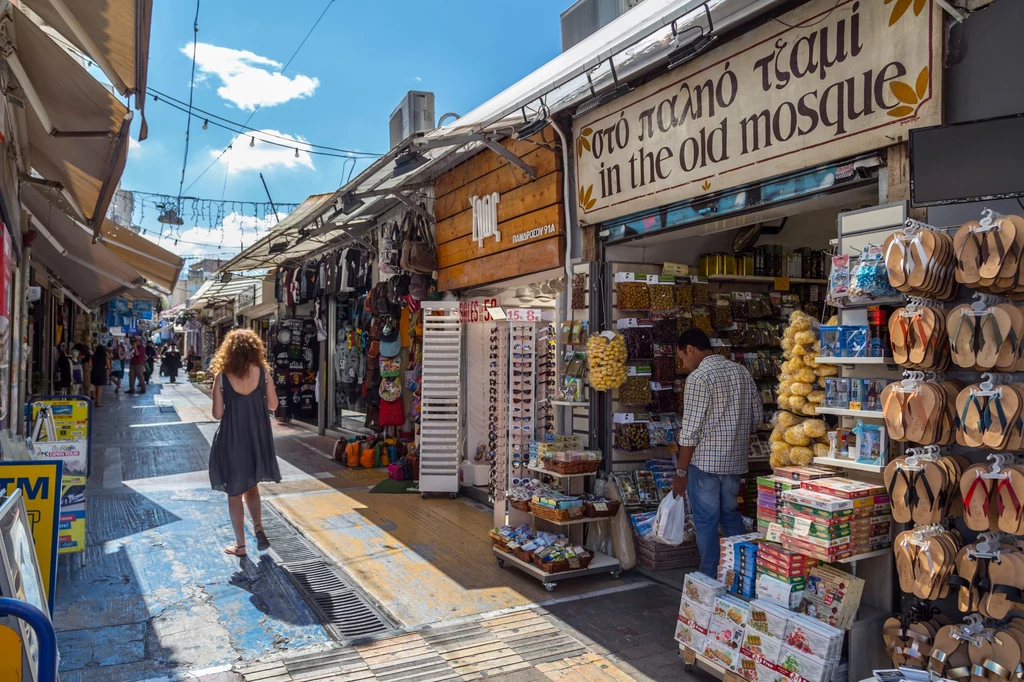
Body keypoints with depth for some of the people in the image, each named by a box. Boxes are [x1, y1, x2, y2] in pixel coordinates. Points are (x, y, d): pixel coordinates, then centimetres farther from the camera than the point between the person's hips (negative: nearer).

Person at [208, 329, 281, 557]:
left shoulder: (222, 375, -10)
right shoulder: (263, 371, -6)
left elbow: (217, 413, -8)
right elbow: (273, 404, 1)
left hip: (232, 438, -2)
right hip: (257, 436, 2)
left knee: (235, 491, 11)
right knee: (251, 484, 23)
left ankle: (240, 544, 18)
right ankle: (258, 528, 6)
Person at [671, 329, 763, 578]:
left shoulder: (698, 377, -16)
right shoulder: (741, 371, 6)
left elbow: (691, 431, -17)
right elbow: (757, 415, 11)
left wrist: (681, 471, -10)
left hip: (705, 462, -7)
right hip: (736, 461, 7)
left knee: (706, 522, 6)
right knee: (731, 515, 21)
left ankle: (711, 579, 15)